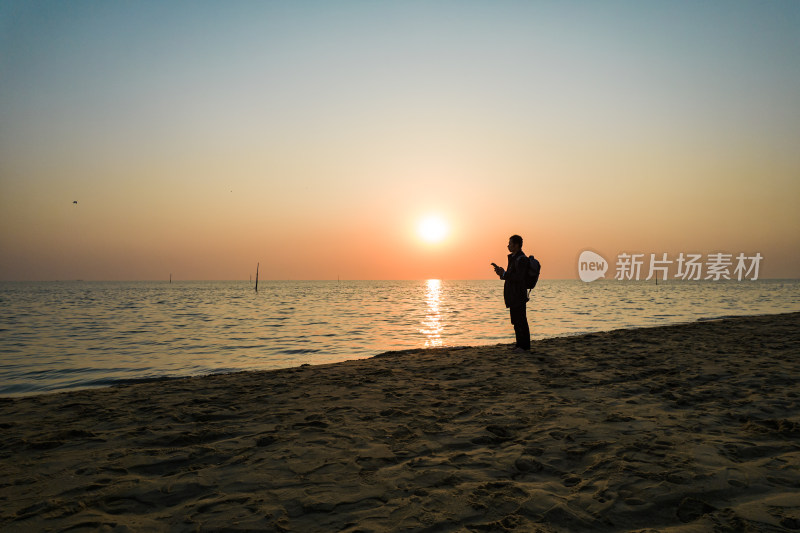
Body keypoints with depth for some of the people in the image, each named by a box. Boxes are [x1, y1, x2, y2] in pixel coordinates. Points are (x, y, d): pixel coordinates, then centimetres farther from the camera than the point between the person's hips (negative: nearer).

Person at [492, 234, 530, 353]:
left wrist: (503, 274, -21)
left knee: (521, 321, -4)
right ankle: (520, 344, 23)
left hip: (518, 296, -10)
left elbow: (519, 277, -23)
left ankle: (525, 346, 3)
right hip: (513, 297, 10)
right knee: (516, 321, 15)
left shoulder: (521, 259, -15)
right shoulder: (514, 258, 17)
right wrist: (501, 272, 7)